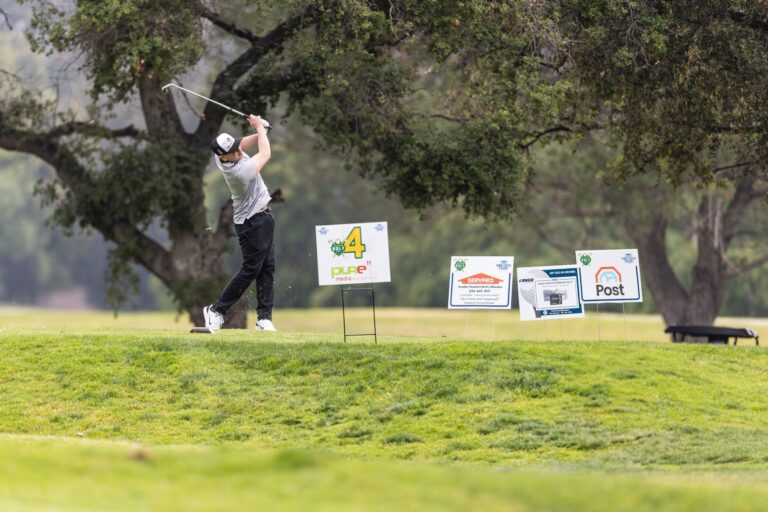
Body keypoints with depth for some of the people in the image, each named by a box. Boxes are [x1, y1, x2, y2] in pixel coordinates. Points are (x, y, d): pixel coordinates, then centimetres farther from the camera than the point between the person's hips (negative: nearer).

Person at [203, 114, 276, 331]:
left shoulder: (220, 157, -9)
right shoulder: (241, 171, -31)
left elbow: (242, 144, 14)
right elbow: (266, 154, -15)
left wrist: (258, 133, -4)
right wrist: (259, 127, -2)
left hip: (263, 217, 9)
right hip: (253, 222, -9)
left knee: (267, 268, 9)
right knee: (251, 269, -1)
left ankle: (265, 317, 11)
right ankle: (216, 310, 7)